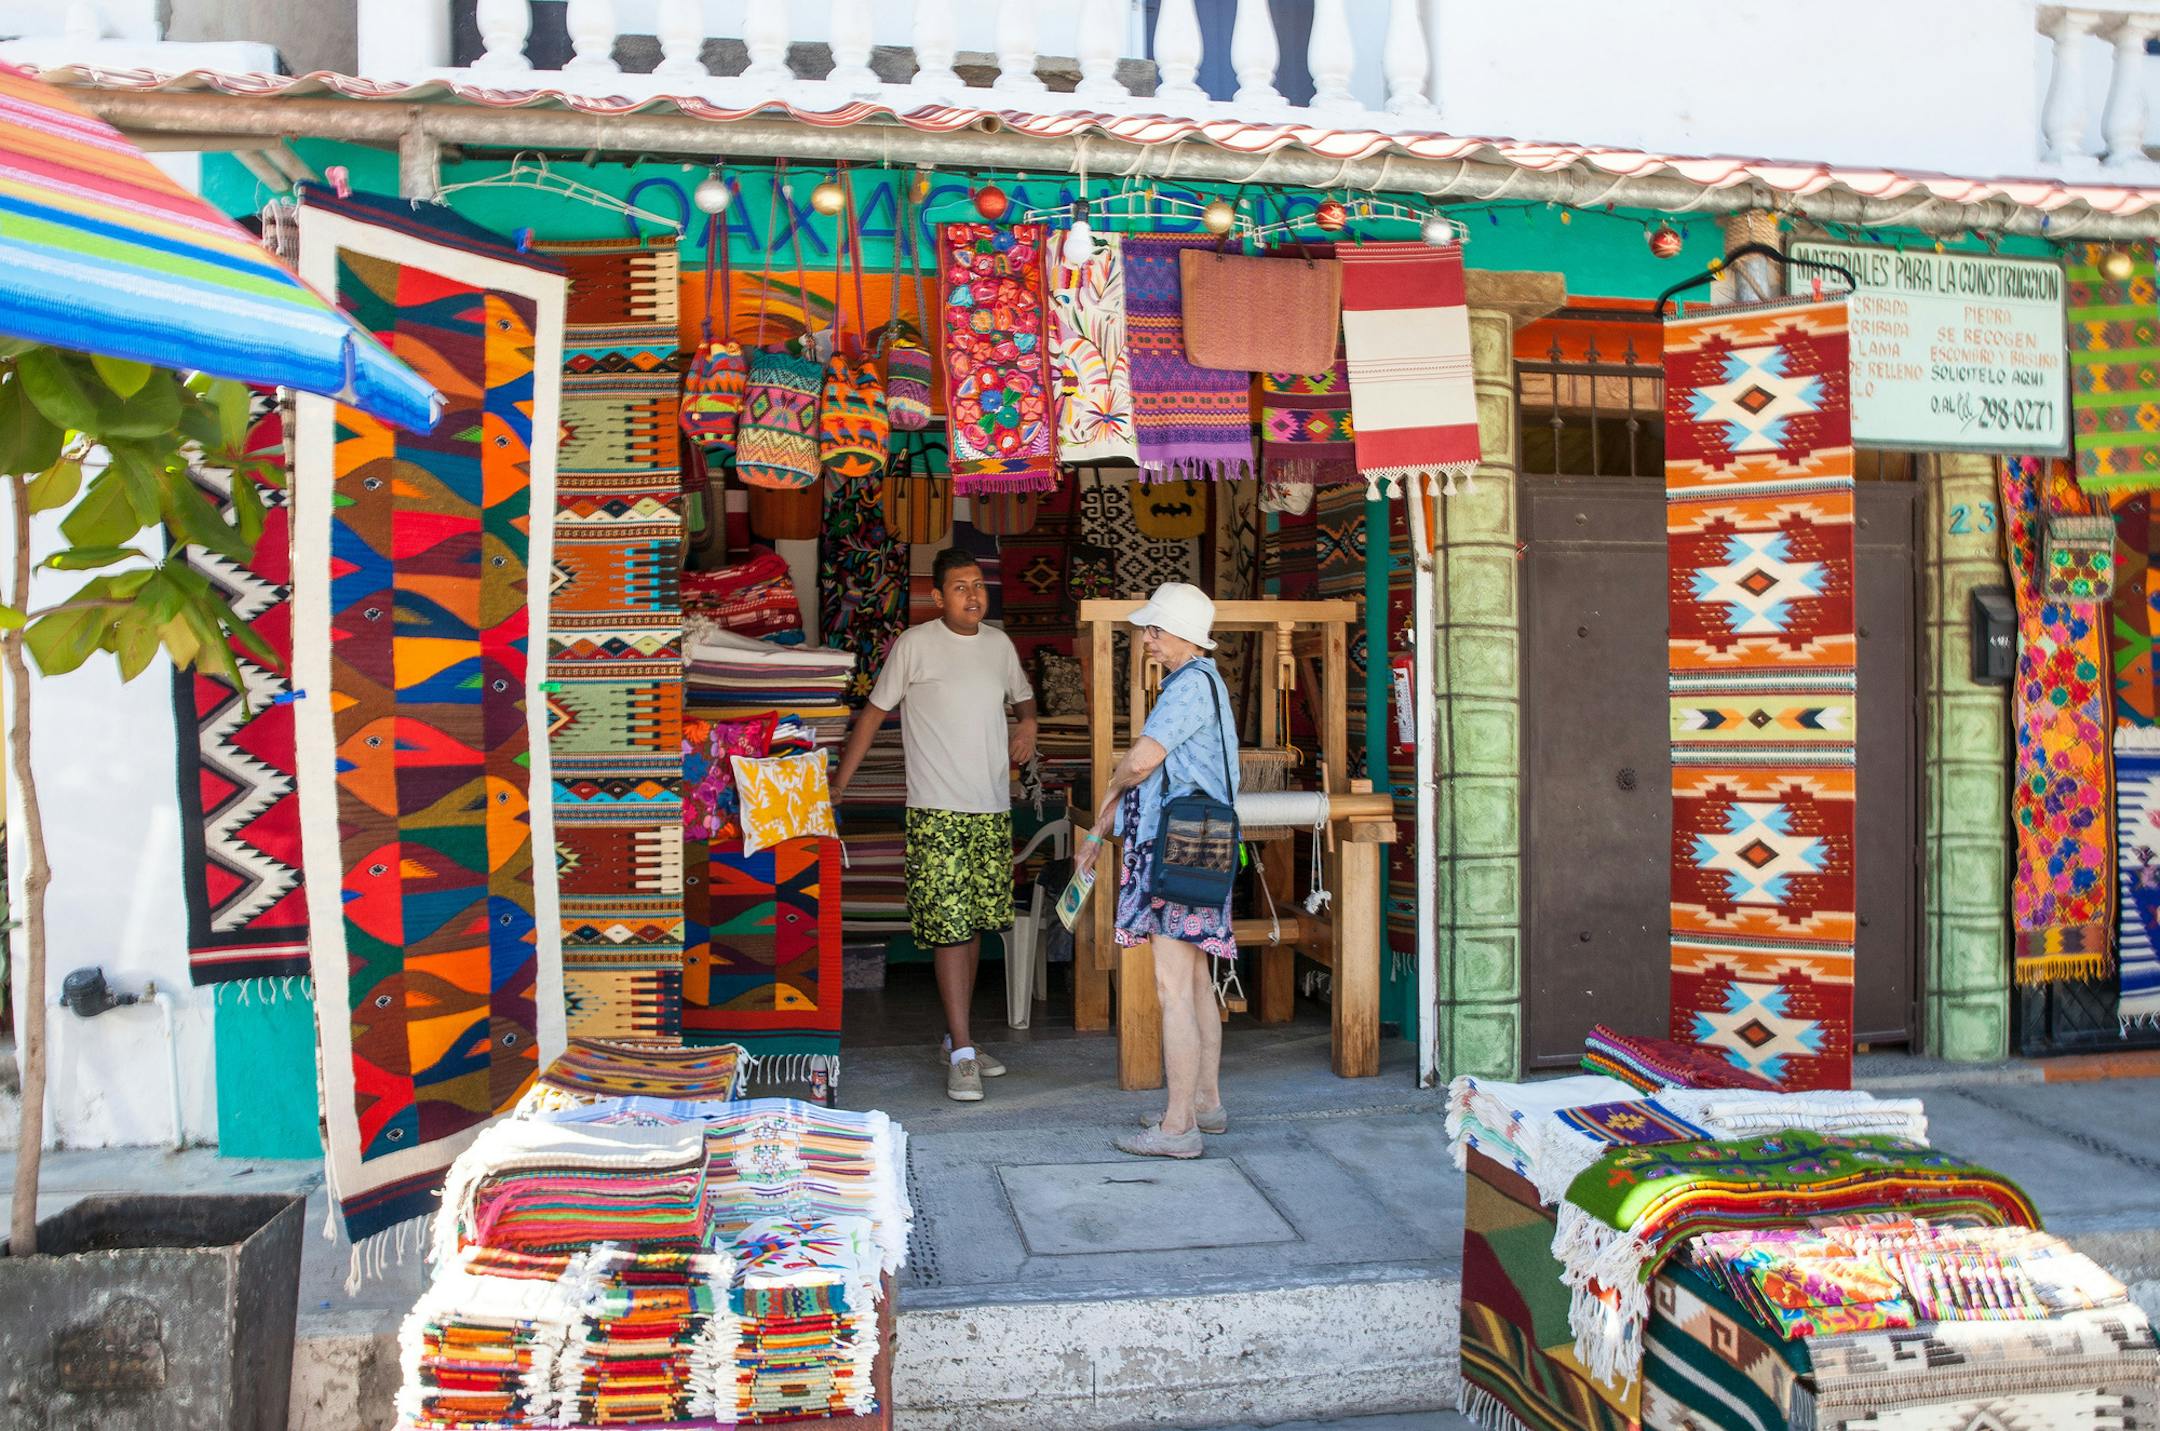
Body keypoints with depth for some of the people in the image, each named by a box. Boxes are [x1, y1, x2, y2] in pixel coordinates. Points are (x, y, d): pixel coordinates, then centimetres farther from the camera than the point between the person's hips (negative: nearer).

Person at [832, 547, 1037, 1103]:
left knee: (976, 923, 12)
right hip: (937, 812, -5)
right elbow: (875, 712, 1)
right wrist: (839, 782, -2)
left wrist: (1028, 723, 4)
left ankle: (957, 1034, 25)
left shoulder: (999, 643, 10)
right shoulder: (915, 644, -5)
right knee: (950, 927, -8)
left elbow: (1022, 694, 28)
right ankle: (962, 1055, -5)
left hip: (993, 810, 6)